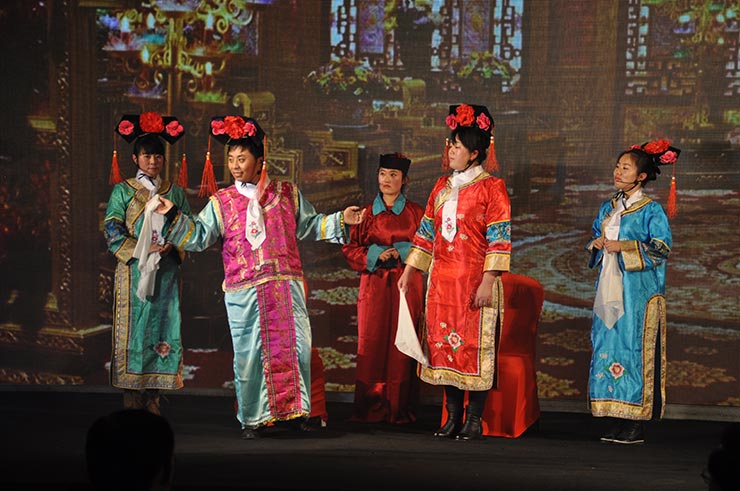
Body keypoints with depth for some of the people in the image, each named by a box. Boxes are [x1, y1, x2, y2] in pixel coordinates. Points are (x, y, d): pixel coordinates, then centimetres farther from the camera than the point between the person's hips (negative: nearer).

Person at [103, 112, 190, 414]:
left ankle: (152, 397, 2)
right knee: (133, 331, -6)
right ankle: (131, 398, -5)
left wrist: (172, 245, -10)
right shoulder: (123, 191, 7)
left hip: (167, 272, 2)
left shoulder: (174, 192, 15)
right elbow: (112, 230, -2)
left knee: (163, 330, -2)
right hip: (133, 271, -2)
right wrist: (141, 251, -14)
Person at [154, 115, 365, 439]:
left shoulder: (287, 194, 11)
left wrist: (340, 220, 9)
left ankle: (295, 408, 13)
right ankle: (253, 418, 11)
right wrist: (173, 216, -7)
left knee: (294, 346, -1)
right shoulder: (222, 202, 8)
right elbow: (199, 236, 4)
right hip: (244, 291, -1)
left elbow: (309, 226, 19)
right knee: (249, 353, 1)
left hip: (286, 286, 1)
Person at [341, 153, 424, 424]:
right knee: (372, 344, -4)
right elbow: (350, 248, 8)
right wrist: (375, 255, -8)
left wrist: (401, 252, -10)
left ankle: (401, 408, 0)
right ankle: (371, 409, 0)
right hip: (374, 286, 1)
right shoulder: (366, 213, 10)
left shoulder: (415, 213, 8)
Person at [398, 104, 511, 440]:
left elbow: (498, 239, -9)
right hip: (442, 279, 6)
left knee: (474, 345, -4)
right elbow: (427, 232, 18)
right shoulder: (442, 187, 15)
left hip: (474, 280, -6)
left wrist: (488, 280, -16)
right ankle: (453, 417, 10)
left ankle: (474, 419, 1)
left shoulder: (490, 188, -4)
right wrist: (410, 269, 14)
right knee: (444, 343, 4)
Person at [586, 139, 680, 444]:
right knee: (607, 347, 3)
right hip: (609, 289, 7)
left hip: (637, 292, -7)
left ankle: (636, 424, -6)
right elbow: (595, 236, 25)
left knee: (634, 348, -8)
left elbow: (662, 247, -10)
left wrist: (624, 247, -15)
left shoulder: (651, 210, -3)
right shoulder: (608, 208, 16)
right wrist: (597, 243, 2)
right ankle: (617, 419, 7)